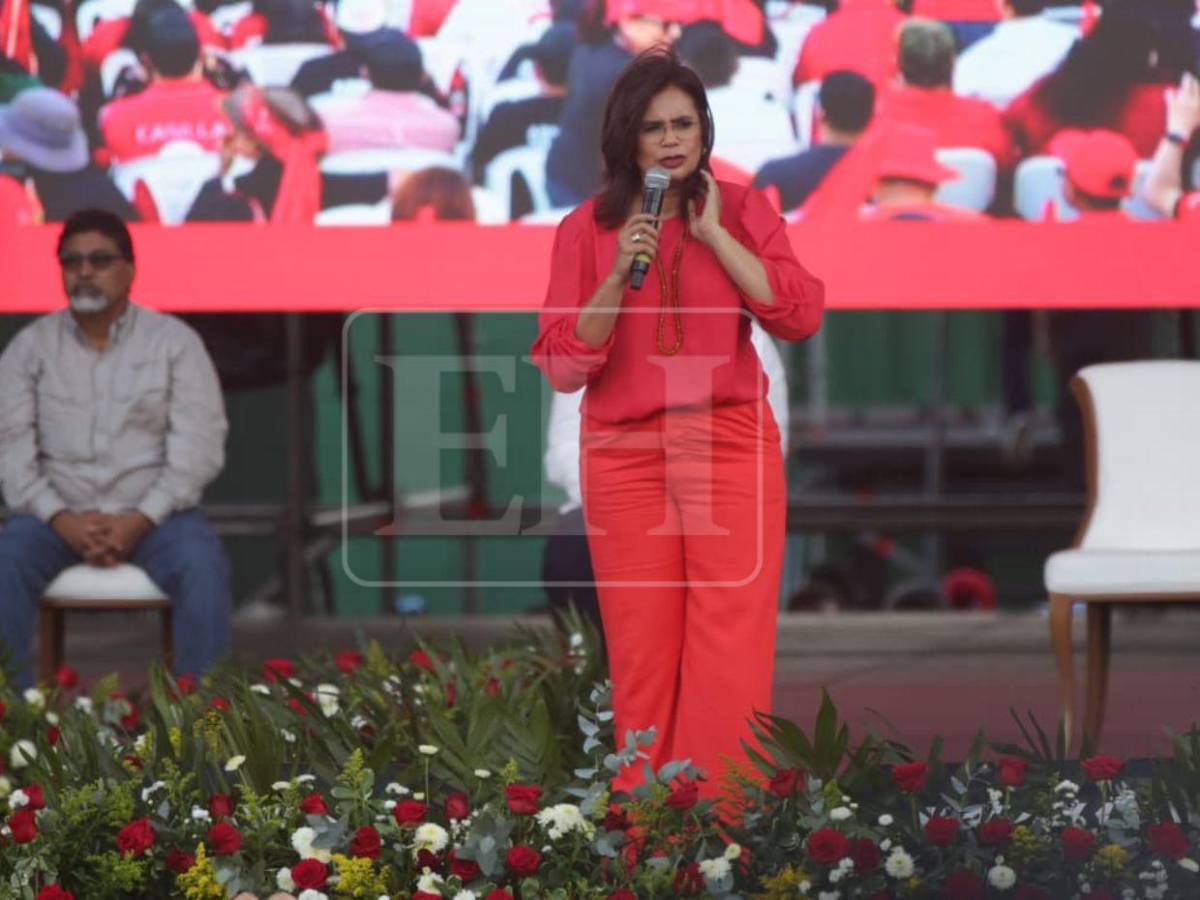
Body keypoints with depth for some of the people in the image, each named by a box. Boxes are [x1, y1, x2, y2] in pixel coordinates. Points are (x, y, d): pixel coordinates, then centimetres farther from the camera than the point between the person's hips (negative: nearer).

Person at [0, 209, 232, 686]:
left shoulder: (175, 341, 2)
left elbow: (199, 445, -5)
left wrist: (141, 519, -18)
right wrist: (61, 519, -17)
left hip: (154, 515, -1)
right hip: (58, 515, 1)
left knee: (203, 569, -32)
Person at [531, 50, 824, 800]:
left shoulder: (742, 210, 4)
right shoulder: (586, 229, 2)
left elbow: (801, 314, -9)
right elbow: (562, 366, -3)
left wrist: (714, 234, -10)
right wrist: (619, 275, -16)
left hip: (731, 447, 0)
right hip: (626, 455, 0)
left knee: (730, 653, -8)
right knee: (643, 654, 1)